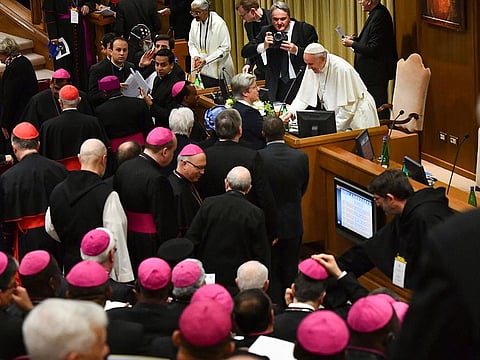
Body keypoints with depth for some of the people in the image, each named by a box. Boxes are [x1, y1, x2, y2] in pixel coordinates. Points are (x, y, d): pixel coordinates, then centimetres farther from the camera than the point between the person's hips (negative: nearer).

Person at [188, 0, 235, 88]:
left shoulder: (219, 23, -13)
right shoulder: (195, 23, 5)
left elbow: (225, 48, -14)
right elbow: (191, 44, 15)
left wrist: (206, 60, -20)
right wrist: (195, 56, -7)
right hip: (201, 70, 5)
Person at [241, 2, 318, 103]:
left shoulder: (305, 29, -2)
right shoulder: (267, 31, 5)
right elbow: (245, 52, 1)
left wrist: (296, 50, -20)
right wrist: (263, 46, -16)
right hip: (277, 85, 2)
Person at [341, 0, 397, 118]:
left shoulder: (379, 16, -22)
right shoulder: (377, 13, 10)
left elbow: (373, 49, -24)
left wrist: (352, 44, -14)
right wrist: (356, 39, 8)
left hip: (377, 73, -11)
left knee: (378, 107, -5)